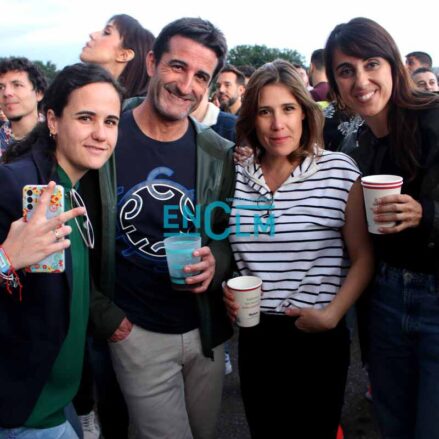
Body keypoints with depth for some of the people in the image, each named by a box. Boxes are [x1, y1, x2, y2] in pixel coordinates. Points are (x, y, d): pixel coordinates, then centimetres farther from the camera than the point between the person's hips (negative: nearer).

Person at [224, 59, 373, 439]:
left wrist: (332, 315, -16)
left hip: (319, 337, -3)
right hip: (254, 335, 3)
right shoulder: (236, 178, 1)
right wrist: (226, 290, -4)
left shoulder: (339, 171, -9)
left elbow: (363, 258, -6)